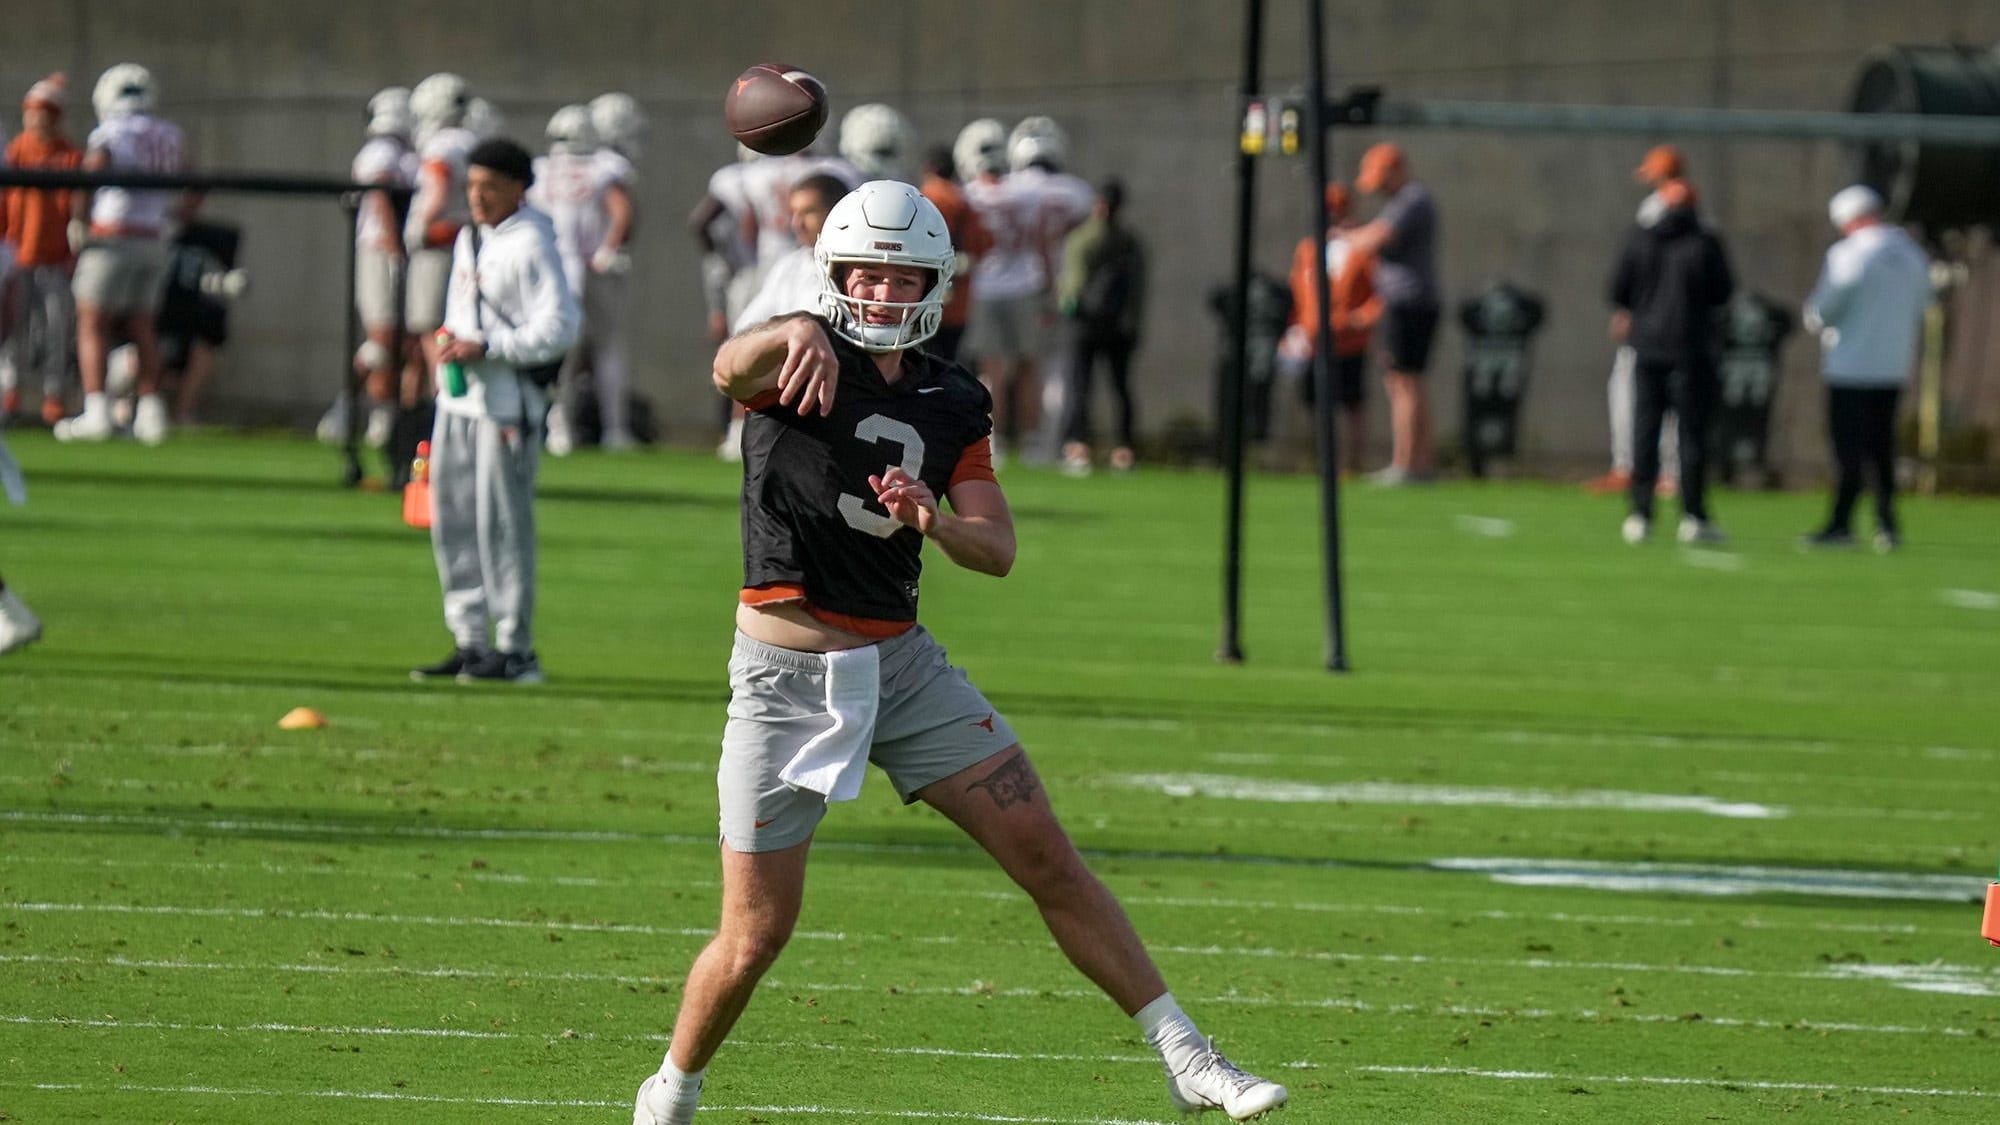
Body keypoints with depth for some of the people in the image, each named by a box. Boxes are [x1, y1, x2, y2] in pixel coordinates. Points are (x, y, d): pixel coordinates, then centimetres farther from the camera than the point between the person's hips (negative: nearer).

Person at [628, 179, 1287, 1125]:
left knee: (1048, 858, -1)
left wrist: (935, 521, -22)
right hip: (785, 679, -4)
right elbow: (731, 369, -32)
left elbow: (998, 551, 1)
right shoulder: (802, 365, -8)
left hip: (902, 665, 4)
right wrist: (793, 332, -56)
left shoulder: (952, 404, 7)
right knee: (753, 940, -2)